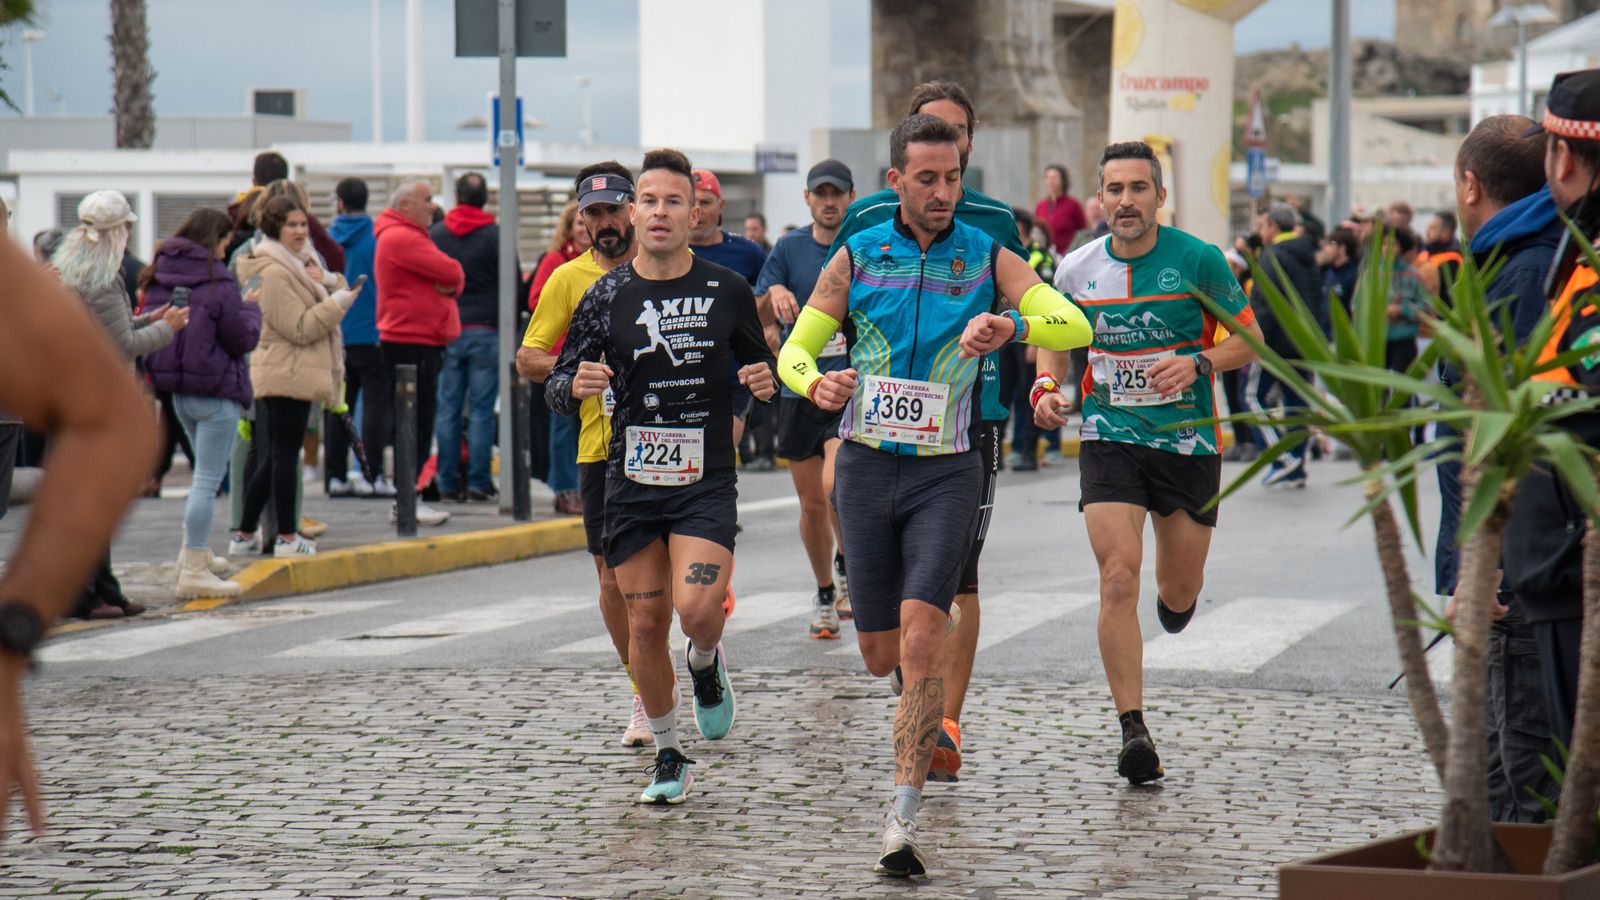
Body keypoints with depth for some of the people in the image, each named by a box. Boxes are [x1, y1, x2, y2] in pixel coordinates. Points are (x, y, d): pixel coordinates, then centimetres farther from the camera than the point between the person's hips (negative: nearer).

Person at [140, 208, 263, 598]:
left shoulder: (159, 280, 5)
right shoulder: (217, 282, -16)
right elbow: (243, 338, -11)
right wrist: (251, 307, 6)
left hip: (178, 389, 8)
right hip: (217, 390, -8)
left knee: (206, 473, 25)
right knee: (208, 480, -4)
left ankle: (196, 553, 28)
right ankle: (193, 571, -4)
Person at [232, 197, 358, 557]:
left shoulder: (299, 262, 17)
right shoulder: (273, 273, -15)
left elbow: (337, 287, 23)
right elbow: (301, 328, -19)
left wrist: (327, 281, 1)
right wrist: (338, 302, -17)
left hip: (280, 375, 11)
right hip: (287, 374, -11)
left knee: (275, 456, 14)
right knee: (286, 455, -5)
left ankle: (244, 535, 18)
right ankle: (287, 537, 0)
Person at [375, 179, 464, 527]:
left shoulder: (411, 237, 21)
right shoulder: (399, 238, -13)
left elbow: (452, 277, 16)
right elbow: (452, 273, -18)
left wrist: (449, 284, -6)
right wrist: (452, 280, 4)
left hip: (424, 342, 11)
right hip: (409, 343, -11)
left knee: (421, 420, 12)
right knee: (415, 422, -9)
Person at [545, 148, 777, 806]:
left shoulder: (726, 291, 1)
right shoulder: (607, 296, 1)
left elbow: (759, 365, 15)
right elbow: (557, 389, 5)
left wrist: (764, 382, -8)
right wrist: (575, 386, -19)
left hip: (707, 480, -1)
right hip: (632, 480, 2)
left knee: (697, 608, -20)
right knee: (646, 622, 3)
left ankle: (707, 665, 17)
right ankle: (668, 755, 21)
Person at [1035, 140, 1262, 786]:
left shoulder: (1198, 260, -8)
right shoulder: (1077, 269, -1)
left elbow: (1250, 337, 0)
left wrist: (1198, 363, -18)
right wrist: (1046, 386, -4)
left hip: (1189, 442, 0)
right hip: (1109, 439, 0)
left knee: (1180, 594, 10)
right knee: (1119, 580, -15)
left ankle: (1173, 599, 51)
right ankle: (1134, 733, -12)